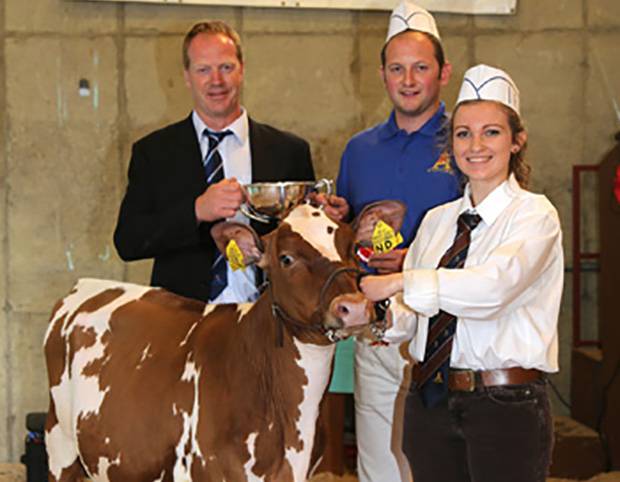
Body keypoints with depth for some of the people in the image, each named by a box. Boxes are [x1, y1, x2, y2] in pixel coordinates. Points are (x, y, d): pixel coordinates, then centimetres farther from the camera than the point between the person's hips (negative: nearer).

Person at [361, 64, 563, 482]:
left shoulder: (534, 214, -6)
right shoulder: (437, 220, 12)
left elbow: (494, 287, -23)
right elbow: (409, 317, 9)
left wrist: (398, 282, -23)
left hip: (506, 405, -5)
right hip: (431, 400, 5)